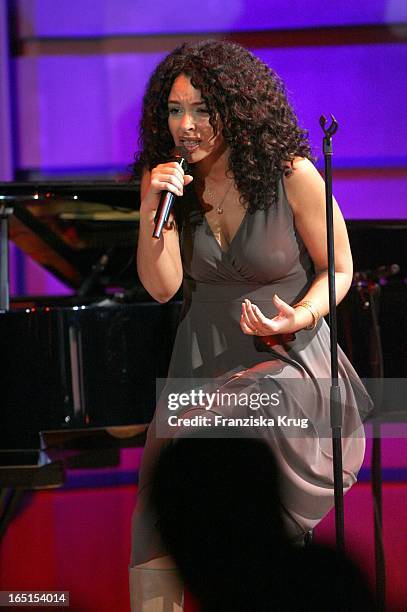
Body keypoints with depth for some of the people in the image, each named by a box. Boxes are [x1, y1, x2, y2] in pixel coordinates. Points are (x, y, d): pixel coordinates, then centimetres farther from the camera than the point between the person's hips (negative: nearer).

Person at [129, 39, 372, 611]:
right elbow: (162, 286, -1)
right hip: (204, 363, 4)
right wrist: (152, 210, -14)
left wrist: (299, 317, -18)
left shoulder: (291, 176, -8)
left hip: (290, 357, -3)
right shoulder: (168, 180, 4)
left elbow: (339, 269, 1)